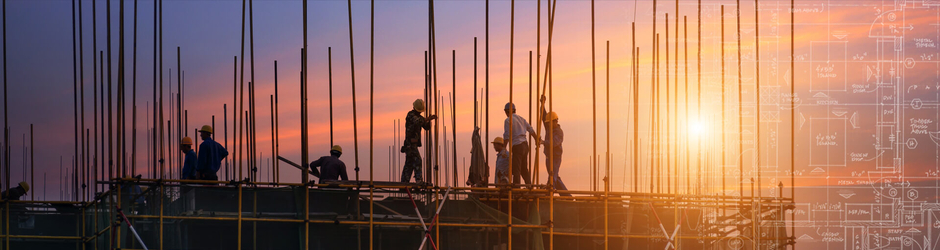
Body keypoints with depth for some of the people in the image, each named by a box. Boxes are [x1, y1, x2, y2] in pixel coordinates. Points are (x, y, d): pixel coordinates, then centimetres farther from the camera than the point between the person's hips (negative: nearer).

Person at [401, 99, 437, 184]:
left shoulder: (419, 117, 20)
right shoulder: (410, 114, -7)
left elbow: (427, 127, 12)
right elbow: (417, 121, -27)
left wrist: (429, 120, -6)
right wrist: (429, 118, -27)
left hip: (413, 144, 9)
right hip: (410, 144, -9)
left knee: (409, 164, 7)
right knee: (417, 161, -17)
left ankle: (404, 183, 8)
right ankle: (419, 180, -24)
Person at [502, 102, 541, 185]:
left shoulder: (508, 120, -7)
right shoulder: (521, 118, 15)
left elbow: (507, 136, -15)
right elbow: (531, 130, 23)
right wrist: (537, 140, 37)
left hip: (517, 146, -7)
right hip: (525, 145, 8)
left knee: (516, 169, -8)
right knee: (524, 169, 16)